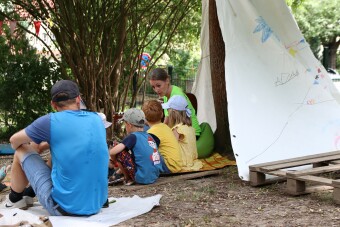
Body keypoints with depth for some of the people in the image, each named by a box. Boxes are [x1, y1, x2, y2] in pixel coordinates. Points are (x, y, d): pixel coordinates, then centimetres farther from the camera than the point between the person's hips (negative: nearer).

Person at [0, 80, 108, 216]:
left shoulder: (51, 121, -8)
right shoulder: (96, 119, 6)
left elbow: (14, 141, 9)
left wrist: (20, 148, 31)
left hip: (64, 207, -5)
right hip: (97, 204, 6)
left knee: (21, 151, 14)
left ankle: (14, 200, 33)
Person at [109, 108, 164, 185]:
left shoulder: (133, 137, -8)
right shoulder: (149, 136, 13)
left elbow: (112, 152, -16)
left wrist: (115, 160, 8)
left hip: (143, 178, -8)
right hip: (155, 176, 8)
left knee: (120, 153, -1)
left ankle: (128, 179, 10)